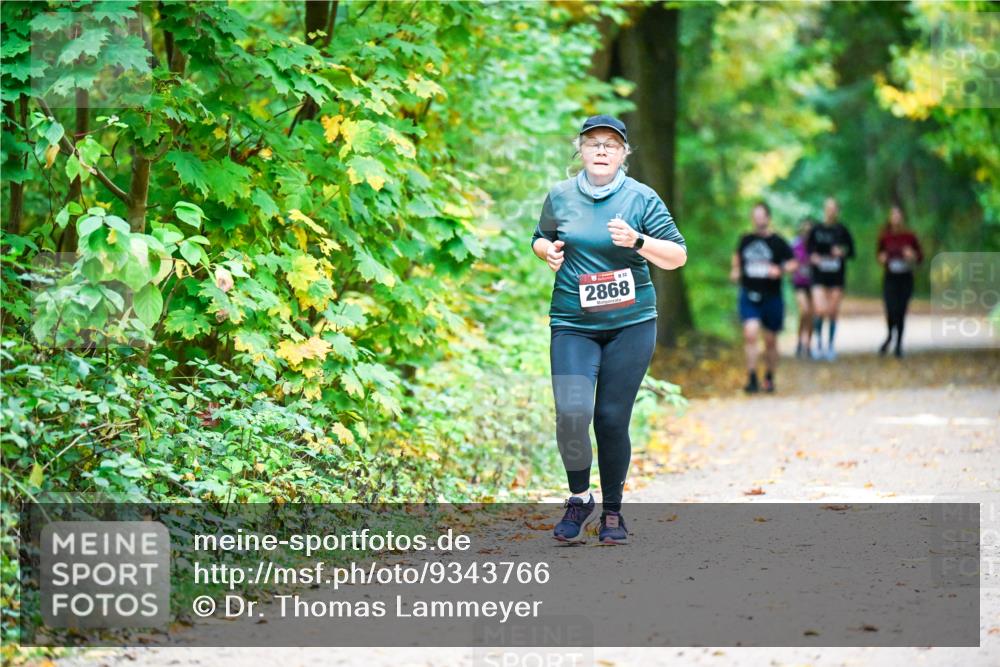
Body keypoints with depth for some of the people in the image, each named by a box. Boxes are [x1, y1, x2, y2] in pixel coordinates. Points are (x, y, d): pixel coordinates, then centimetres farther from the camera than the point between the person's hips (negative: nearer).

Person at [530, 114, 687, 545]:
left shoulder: (641, 198, -1)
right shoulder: (560, 196, 6)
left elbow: (677, 256, -1)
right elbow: (540, 238, 24)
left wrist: (637, 241, -18)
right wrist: (549, 251, 0)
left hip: (630, 323, -1)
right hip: (573, 324, 1)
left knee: (612, 418, -1)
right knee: (571, 411, -17)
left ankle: (613, 511, 17)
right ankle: (579, 498, 6)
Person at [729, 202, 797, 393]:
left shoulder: (778, 242, -3)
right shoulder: (746, 240, 6)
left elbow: (793, 263, -3)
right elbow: (737, 256, 26)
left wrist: (780, 270, -20)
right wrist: (735, 270, 10)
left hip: (772, 297, -1)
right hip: (749, 295, 1)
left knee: (770, 340, 10)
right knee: (750, 333, -18)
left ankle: (769, 378, 28)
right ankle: (752, 379, -17)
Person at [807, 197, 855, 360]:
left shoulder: (842, 231, 2)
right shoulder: (816, 230, 2)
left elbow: (851, 251, 7)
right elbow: (809, 249, 10)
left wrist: (842, 253, -13)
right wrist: (813, 258, -11)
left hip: (837, 278, 1)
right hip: (819, 277, -1)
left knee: (833, 312, 4)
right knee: (820, 311, -14)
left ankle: (830, 346, 18)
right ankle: (818, 344, 2)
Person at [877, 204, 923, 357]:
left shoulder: (910, 236, -2)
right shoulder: (884, 237, -1)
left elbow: (920, 257, 6)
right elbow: (879, 253, 15)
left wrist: (912, 255, -15)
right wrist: (881, 258, -7)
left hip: (906, 278, 0)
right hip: (890, 278, 0)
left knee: (901, 312, 0)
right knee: (891, 311, -13)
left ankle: (899, 343, 16)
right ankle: (889, 336, 17)